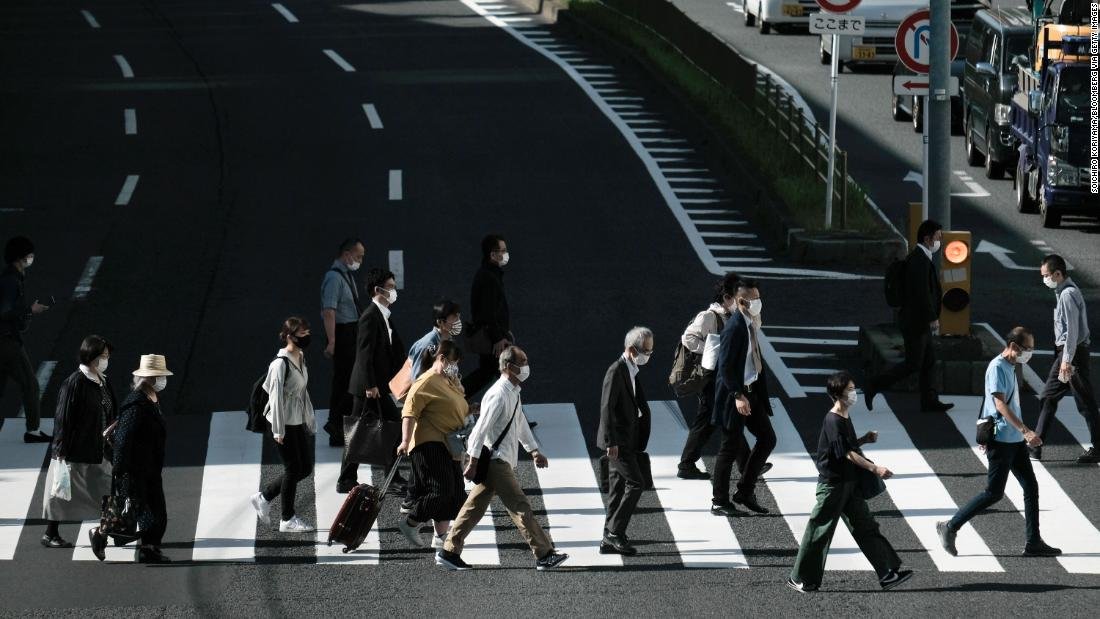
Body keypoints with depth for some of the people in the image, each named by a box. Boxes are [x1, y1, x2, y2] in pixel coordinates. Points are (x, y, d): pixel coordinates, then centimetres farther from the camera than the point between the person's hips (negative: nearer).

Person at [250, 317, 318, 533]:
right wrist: (278, 431, -18)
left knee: (306, 467, 12)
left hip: (299, 422, 9)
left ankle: (264, 498, 24)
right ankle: (288, 519, 14)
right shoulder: (281, 363, -19)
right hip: (284, 424, -9)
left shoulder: (301, 359, 8)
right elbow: (276, 396, -19)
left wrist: (310, 421, 18)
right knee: (293, 468, 0)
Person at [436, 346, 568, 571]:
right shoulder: (499, 395, -18)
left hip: (502, 462, 10)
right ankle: (544, 555, -7)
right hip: (496, 461, -10)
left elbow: (521, 423, 26)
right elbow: (481, 428, -20)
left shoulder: (513, 393, 14)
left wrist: (534, 450, 25)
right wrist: (473, 461, -20)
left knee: (476, 506, 11)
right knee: (520, 506, -8)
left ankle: (449, 552, 15)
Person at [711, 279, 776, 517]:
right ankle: (719, 502, 9)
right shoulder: (735, 327, -21)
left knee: (767, 438, 12)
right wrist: (738, 396, -26)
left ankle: (745, 492, 21)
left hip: (751, 391, 9)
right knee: (731, 447, -1)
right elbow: (725, 366, -22)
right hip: (734, 394, -9)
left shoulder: (751, 324, 7)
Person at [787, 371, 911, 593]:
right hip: (833, 484, -9)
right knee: (820, 531, 0)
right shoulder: (833, 421, -19)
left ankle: (888, 573, 5)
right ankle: (800, 578, 11)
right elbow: (847, 454, -23)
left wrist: (864, 439, 5)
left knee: (866, 528, 6)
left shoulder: (845, 417, 11)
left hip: (849, 483, 9)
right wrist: (874, 468, -26)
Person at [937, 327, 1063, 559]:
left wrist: (987, 436, 26)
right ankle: (949, 527, 4)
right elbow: (1000, 404, -23)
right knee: (994, 493, -5)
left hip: (1015, 440, 9)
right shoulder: (997, 368, -15)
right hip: (1001, 441, -9)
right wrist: (1026, 431, -30)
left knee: (1031, 487, 5)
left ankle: (1033, 543, 7)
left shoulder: (1010, 367, 15)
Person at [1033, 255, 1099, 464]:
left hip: (1074, 352, -11)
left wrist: (1067, 361, -23)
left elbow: (1072, 330, -22)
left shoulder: (1068, 295, -18)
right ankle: (1035, 448, 15)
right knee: (1049, 397, 12)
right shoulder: (1062, 292, 14)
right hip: (1064, 352, 11)